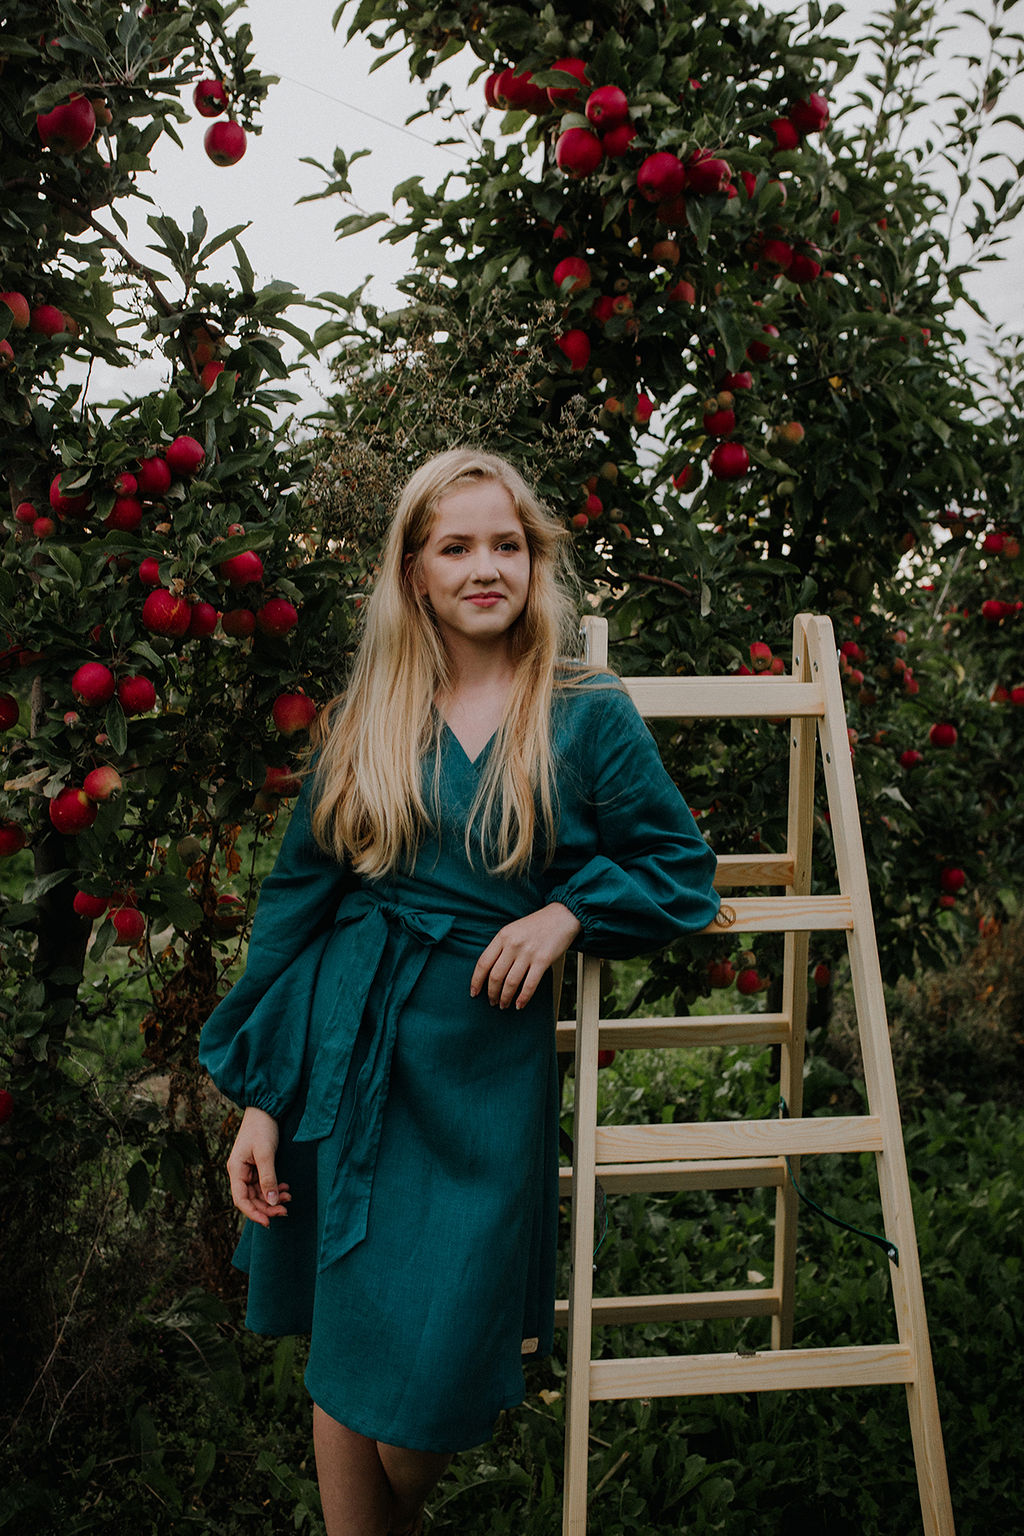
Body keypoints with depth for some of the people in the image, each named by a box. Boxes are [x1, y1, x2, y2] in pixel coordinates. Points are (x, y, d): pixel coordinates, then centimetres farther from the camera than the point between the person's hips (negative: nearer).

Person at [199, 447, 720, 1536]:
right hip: (347, 1047, 2)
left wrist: (567, 912, -11)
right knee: (345, 1358, 8)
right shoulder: (364, 720, 7)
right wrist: (259, 1097, 2)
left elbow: (683, 872, 8)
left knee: (434, 1379, 0)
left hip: (488, 1059, -1)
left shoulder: (589, 718, 2)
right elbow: (295, 901, 7)